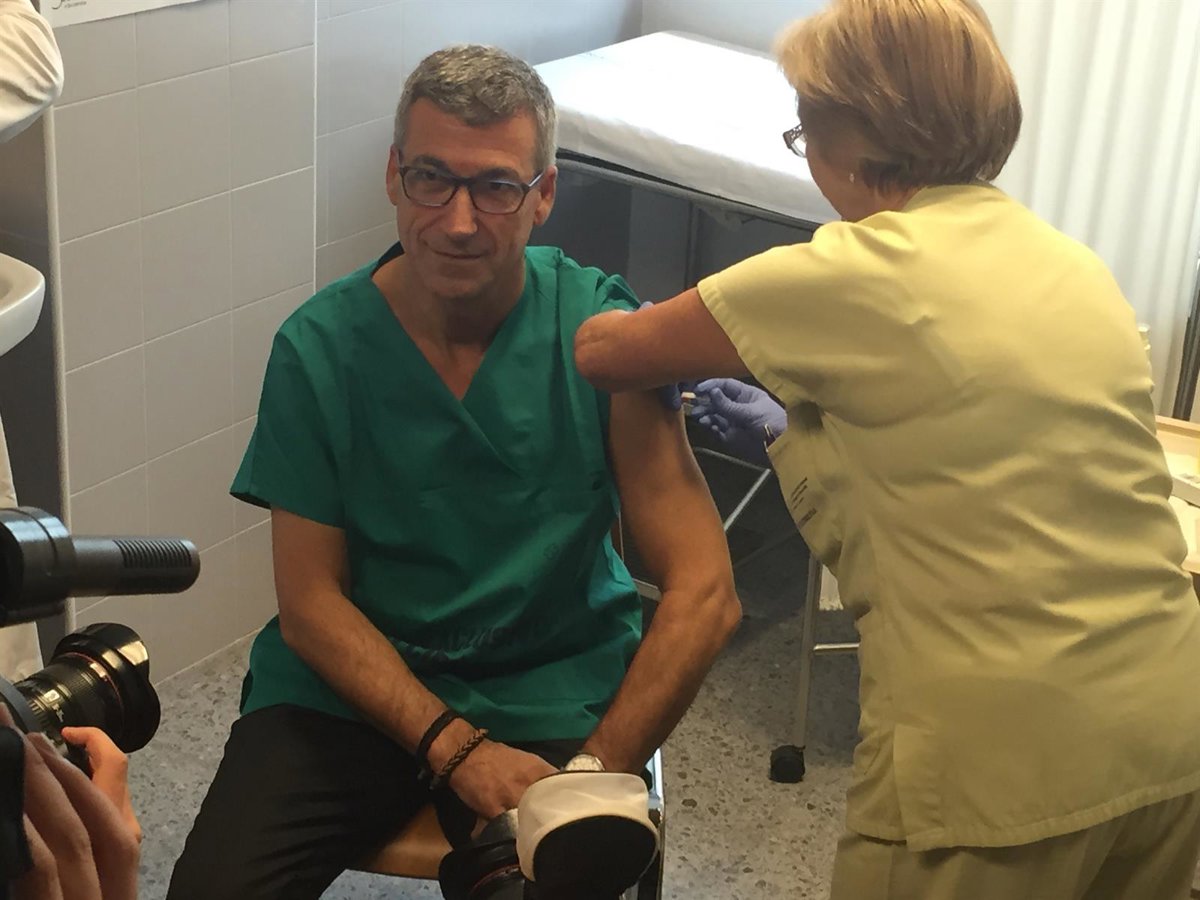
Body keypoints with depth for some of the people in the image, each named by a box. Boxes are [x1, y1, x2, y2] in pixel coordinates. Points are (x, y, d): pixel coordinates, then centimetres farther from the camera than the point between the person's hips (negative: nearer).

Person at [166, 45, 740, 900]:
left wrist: (592, 778, -22)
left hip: (555, 696, 0)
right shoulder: (320, 348, -8)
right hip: (356, 687, 1)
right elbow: (311, 601, -5)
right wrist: (456, 747, -17)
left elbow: (703, 593, -13)